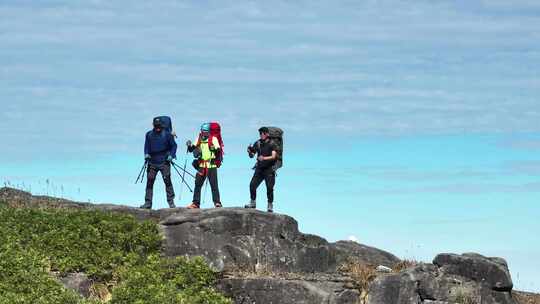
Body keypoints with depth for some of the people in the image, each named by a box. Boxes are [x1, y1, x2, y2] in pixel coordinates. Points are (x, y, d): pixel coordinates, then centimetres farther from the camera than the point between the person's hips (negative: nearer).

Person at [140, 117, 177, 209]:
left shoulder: (167, 134, 1)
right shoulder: (149, 135, 10)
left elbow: (174, 145, 6)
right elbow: (147, 146, 19)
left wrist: (171, 155, -6)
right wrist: (146, 154, 1)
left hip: (164, 161, -3)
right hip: (152, 162, 3)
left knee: (167, 180, -11)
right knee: (149, 181, -1)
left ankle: (171, 201, -5)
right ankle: (148, 203, 4)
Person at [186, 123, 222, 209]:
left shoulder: (213, 139, -3)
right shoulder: (199, 139, 10)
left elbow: (218, 151, -12)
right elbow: (191, 149, 11)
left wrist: (215, 149, -32)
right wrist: (189, 145, -10)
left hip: (211, 166, -5)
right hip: (201, 166, 5)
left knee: (214, 185, -6)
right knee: (197, 185, 5)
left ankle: (217, 202, -3)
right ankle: (196, 203, 11)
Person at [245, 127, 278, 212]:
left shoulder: (272, 144, -6)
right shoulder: (258, 143, 4)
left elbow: (273, 156, -18)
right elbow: (251, 156, 8)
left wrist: (264, 158, -33)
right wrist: (250, 152, -14)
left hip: (269, 169, -4)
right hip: (259, 168, 4)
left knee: (269, 188, -8)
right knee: (252, 185, -3)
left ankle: (270, 205, 6)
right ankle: (253, 202, 14)